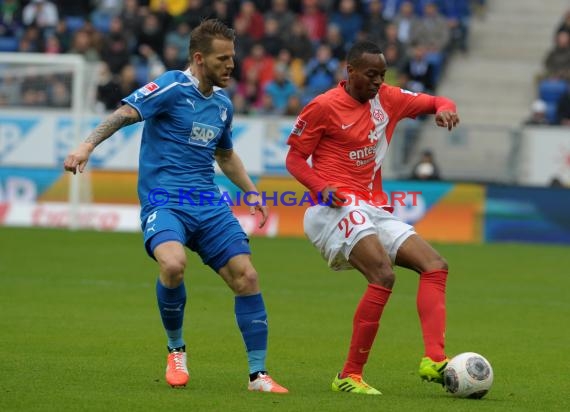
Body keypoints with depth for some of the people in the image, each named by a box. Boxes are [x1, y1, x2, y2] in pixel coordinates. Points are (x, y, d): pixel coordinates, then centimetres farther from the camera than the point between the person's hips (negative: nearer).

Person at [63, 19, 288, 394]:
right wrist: (88, 145, -34)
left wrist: (252, 193, 27)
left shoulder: (223, 103, 15)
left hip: (209, 204, 6)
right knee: (173, 264, -32)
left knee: (246, 277, -5)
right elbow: (126, 113, -19)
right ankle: (176, 350, -5)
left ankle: (258, 374, 7)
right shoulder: (173, 87, -7)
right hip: (163, 200, -6)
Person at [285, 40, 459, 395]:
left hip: (374, 211, 8)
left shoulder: (387, 99, 13)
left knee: (436, 266, -6)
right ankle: (350, 376, -23)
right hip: (339, 207, -8)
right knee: (383, 276, -27)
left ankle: (434, 359, -19)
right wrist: (321, 187, -18)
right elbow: (294, 157, 1)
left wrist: (445, 109, -4)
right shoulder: (324, 107, -3)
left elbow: (435, 102, 22)